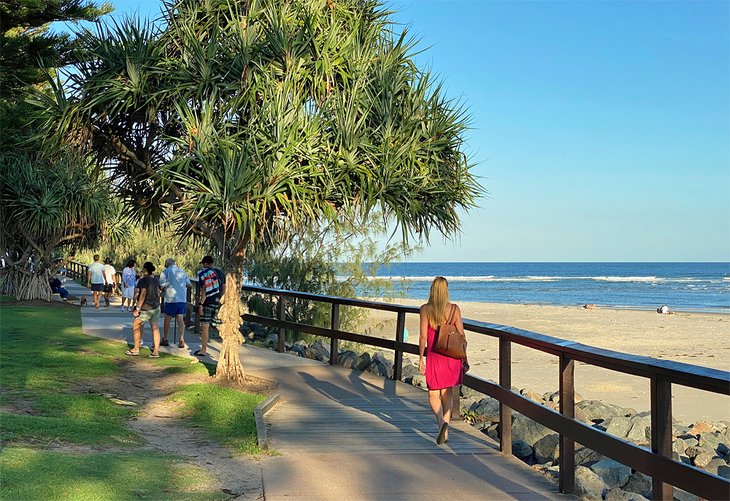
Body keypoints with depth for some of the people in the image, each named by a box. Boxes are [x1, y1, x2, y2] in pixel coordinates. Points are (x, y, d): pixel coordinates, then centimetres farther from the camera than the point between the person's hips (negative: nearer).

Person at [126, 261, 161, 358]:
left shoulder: (143, 280, -16)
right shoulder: (156, 279, 7)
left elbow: (143, 295, -21)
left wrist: (137, 308, -19)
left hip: (146, 309, -7)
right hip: (156, 307, 7)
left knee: (136, 326, 10)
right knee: (155, 328, 5)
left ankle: (136, 349, 14)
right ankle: (156, 351, 3)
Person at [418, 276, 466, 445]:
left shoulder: (425, 309, -8)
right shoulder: (454, 309, -4)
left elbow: (423, 336, -8)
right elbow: (461, 335, -1)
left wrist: (420, 358, 0)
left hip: (433, 355, -2)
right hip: (452, 355, 2)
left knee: (433, 394, 12)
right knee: (447, 392, 17)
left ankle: (442, 421, -12)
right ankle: (445, 428, 4)